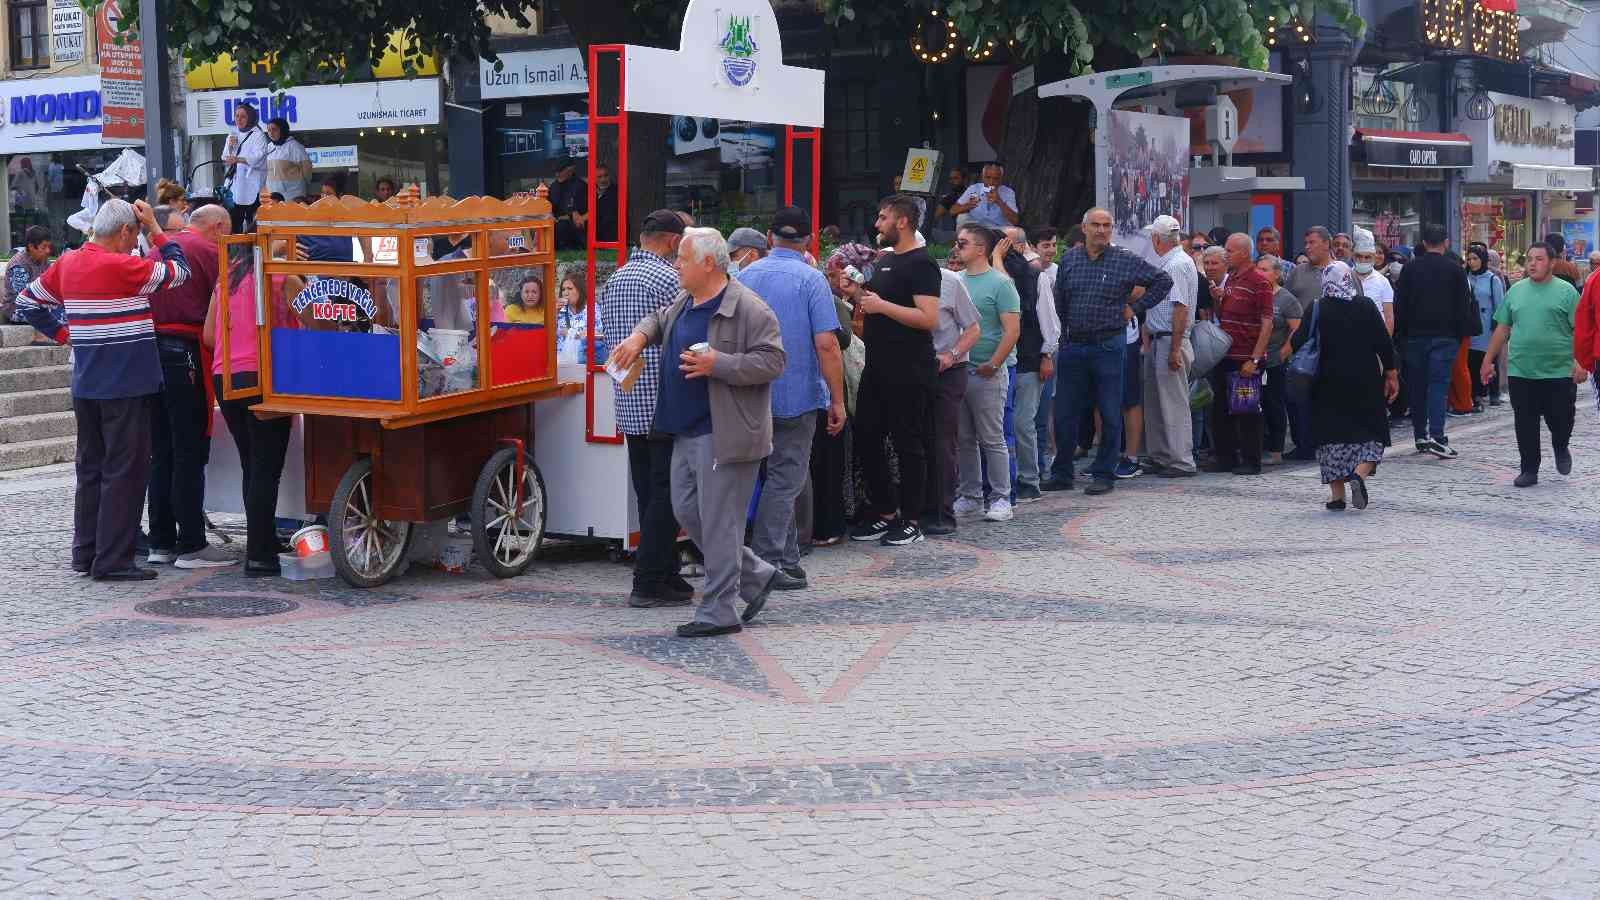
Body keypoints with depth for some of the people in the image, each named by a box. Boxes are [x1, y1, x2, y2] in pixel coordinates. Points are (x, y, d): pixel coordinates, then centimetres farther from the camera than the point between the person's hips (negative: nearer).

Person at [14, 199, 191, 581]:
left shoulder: (68, 263, 7)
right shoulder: (120, 266, -16)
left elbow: (27, 301, 17)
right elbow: (179, 272, -9)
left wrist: (63, 333, 14)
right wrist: (156, 228, -1)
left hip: (86, 385, 8)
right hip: (125, 384, -8)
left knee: (91, 467, 15)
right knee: (125, 470, -3)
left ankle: (85, 552, 20)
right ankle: (112, 560, -3)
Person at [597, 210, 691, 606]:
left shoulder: (614, 280, 13)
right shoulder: (670, 280, -13)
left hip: (629, 404, 8)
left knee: (648, 493, 12)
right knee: (666, 494, -4)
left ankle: (666, 574, 18)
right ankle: (648, 582, -4)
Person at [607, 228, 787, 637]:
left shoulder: (748, 309, -14)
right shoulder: (683, 304, 13)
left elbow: (772, 362, -18)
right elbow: (657, 319, 32)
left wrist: (717, 364, -25)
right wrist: (639, 336, 10)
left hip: (724, 434, -9)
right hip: (687, 433, 9)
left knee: (718, 521, -4)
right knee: (687, 512, 13)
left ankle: (718, 613, 5)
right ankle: (756, 575, 26)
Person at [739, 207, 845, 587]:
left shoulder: (746, 275, 6)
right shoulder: (811, 279, -10)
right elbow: (826, 344, -16)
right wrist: (837, 401, -10)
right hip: (797, 395, -5)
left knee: (783, 475, 16)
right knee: (785, 480, 1)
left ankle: (788, 559, 20)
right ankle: (765, 563, -1)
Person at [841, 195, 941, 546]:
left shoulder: (921, 264, -12)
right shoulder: (884, 261, 17)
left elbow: (928, 318, -22)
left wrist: (882, 305, -20)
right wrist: (856, 292, 8)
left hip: (909, 371, -9)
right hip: (877, 366, 9)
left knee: (909, 445, -2)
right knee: (867, 439, 11)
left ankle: (911, 521, 6)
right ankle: (885, 513, 22)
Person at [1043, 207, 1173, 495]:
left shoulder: (1126, 260, -1)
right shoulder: (1069, 259, 8)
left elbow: (1163, 281, 5)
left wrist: (1135, 308, 1)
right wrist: (1061, 332, 8)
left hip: (1109, 346, -3)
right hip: (1073, 346, 3)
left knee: (1110, 415, 2)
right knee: (1064, 413, 5)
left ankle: (1104, 474, 11)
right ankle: (1061, 474, 15)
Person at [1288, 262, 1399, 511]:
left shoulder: (1316, 310, -6)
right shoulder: (1366, 307, 0)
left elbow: (1297, 344, -9)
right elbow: (1384, 344, 1)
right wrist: (1391, 375, 10)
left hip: (1328, 384, -1)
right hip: (1365, 383, 1)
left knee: (1333, 436, 6)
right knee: (1370, 434, 9)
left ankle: (1337, 494, 3)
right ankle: (1359, 473, -17)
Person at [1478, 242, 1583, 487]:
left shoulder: (1566, 291, 0)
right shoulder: (1515, 291, 10)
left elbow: (1579, 330, -4)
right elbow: (1502, 329, 15)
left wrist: (1581, 363, -14)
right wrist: (1488, 360, 13)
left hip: (1559, 373, -3)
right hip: (1521, 373, 3)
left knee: (1561, 419, 3)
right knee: (1525, 425, 4)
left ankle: (1561, 448, 35)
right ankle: (1529, 470, 15)